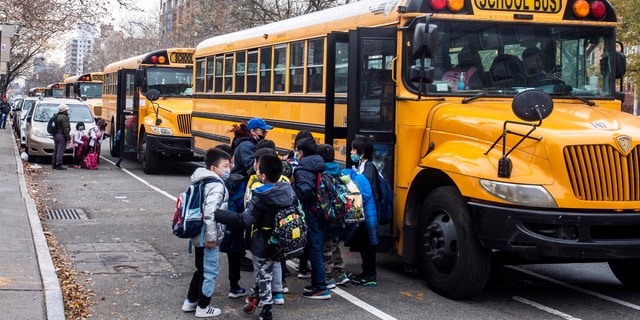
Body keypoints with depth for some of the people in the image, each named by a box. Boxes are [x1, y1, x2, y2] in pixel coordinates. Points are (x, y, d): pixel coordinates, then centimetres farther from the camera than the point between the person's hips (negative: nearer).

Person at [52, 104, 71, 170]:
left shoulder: (56, 117, 17)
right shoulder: (64, 117, -14)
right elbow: (65, 129, -19)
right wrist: (68, 137, -16)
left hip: (56, 135, 10)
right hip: (62, 136, -10)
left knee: (56, 150, 14)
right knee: (60, 150, -9)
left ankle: (54, 164, 18)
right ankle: (59, 165, -11)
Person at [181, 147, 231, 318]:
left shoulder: (201, 181, 10)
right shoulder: (216, 185, -20)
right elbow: (210, 213, -28)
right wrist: (211, 238, -22)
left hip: (198, 235, 10)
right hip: (207, 237, -10)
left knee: (201, 269, 22)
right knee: (210, 272, 3)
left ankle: (190, 301, 31)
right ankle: (203, 307, 13)